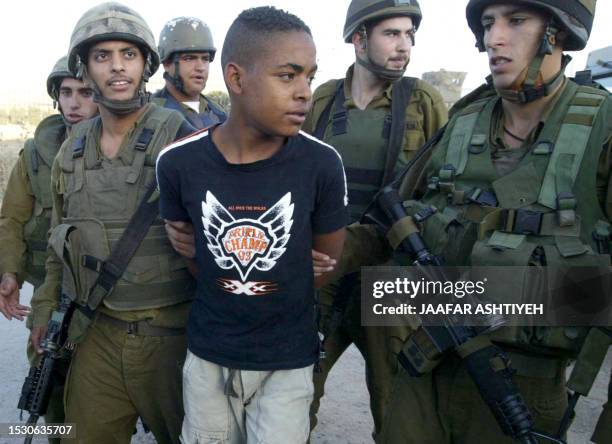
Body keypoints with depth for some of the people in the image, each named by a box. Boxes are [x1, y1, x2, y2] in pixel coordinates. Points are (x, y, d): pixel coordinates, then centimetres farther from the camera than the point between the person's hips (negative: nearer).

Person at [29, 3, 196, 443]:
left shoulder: (182, 139, -11)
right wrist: (45, 312, 16)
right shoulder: (72, 153, 6)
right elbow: (60, 243, 16)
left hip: (171, 334, -4)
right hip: (95, 335, 4)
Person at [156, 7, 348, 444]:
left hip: (287, 362, -2)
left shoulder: (321, 164, -17)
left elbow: (328, 261, -2)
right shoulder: (179, 162, -14)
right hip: (208, 355, 2)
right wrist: (222, 298, 9)